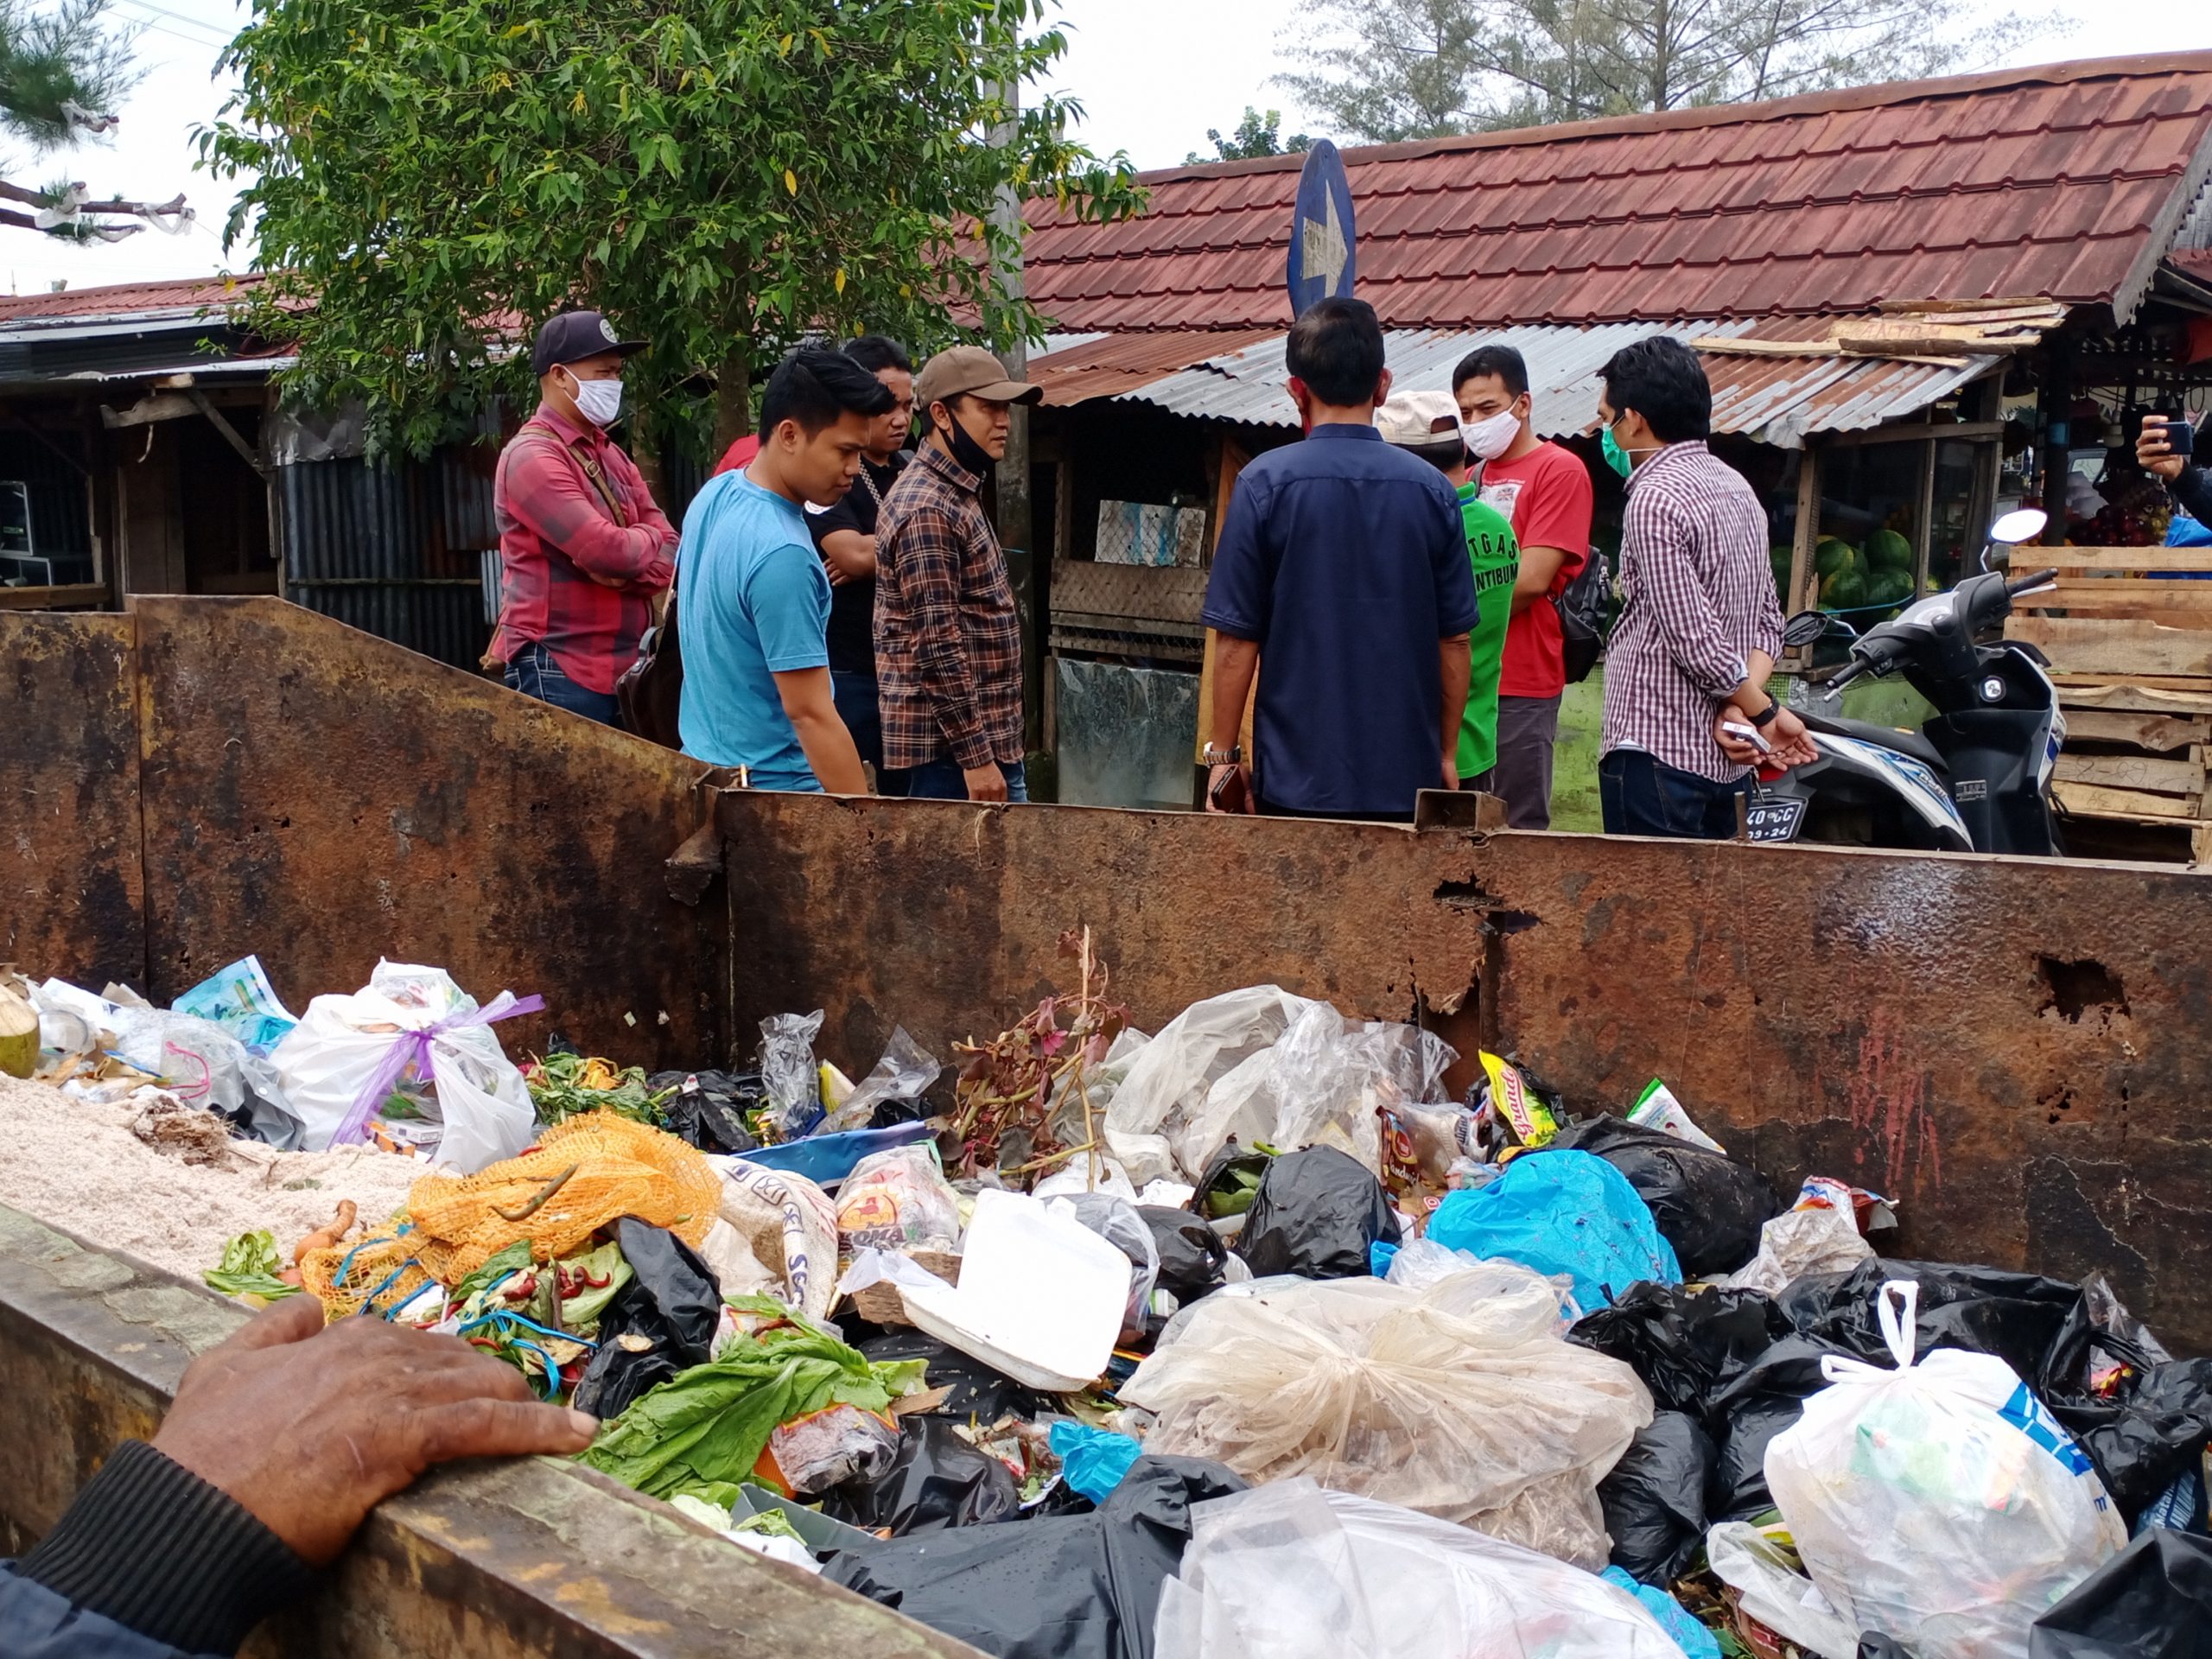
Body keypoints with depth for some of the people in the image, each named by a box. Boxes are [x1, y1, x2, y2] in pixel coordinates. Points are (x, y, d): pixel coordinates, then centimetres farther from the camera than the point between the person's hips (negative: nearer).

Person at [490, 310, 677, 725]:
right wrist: (646, 539, -1)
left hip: (624, 666, 8)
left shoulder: (611, 456, 15)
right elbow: (607, 550, -22)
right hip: (559, 670, -8)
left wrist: (633, 573, -13)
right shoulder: (532, 456, -13)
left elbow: (670, 549, 8)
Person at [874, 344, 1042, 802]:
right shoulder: (927, 511, -17)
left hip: (987, 738, 10)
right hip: (951, 750, -10)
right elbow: (937, 645, -22)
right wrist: (976, 756, -22)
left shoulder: (959, 493, 14)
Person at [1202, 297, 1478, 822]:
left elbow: (1237, 641, -7)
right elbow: (1454, 641, 3)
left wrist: (1222, 755, 3)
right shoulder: (1431, 490, 0)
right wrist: (1447, 754, 14)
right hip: (1407, 778, 2)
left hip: (1296, 780, -2)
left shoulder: (1265, 484, -7)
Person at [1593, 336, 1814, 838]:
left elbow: (1695, 641, -20)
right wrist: (1744, 706, -3)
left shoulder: (1654, 500, -15)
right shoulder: (1736, 488, 13)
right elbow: (1768, 622, 11)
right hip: (1723, 759, 9)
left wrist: (1763, 712, -9)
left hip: (1656, 755, -9)